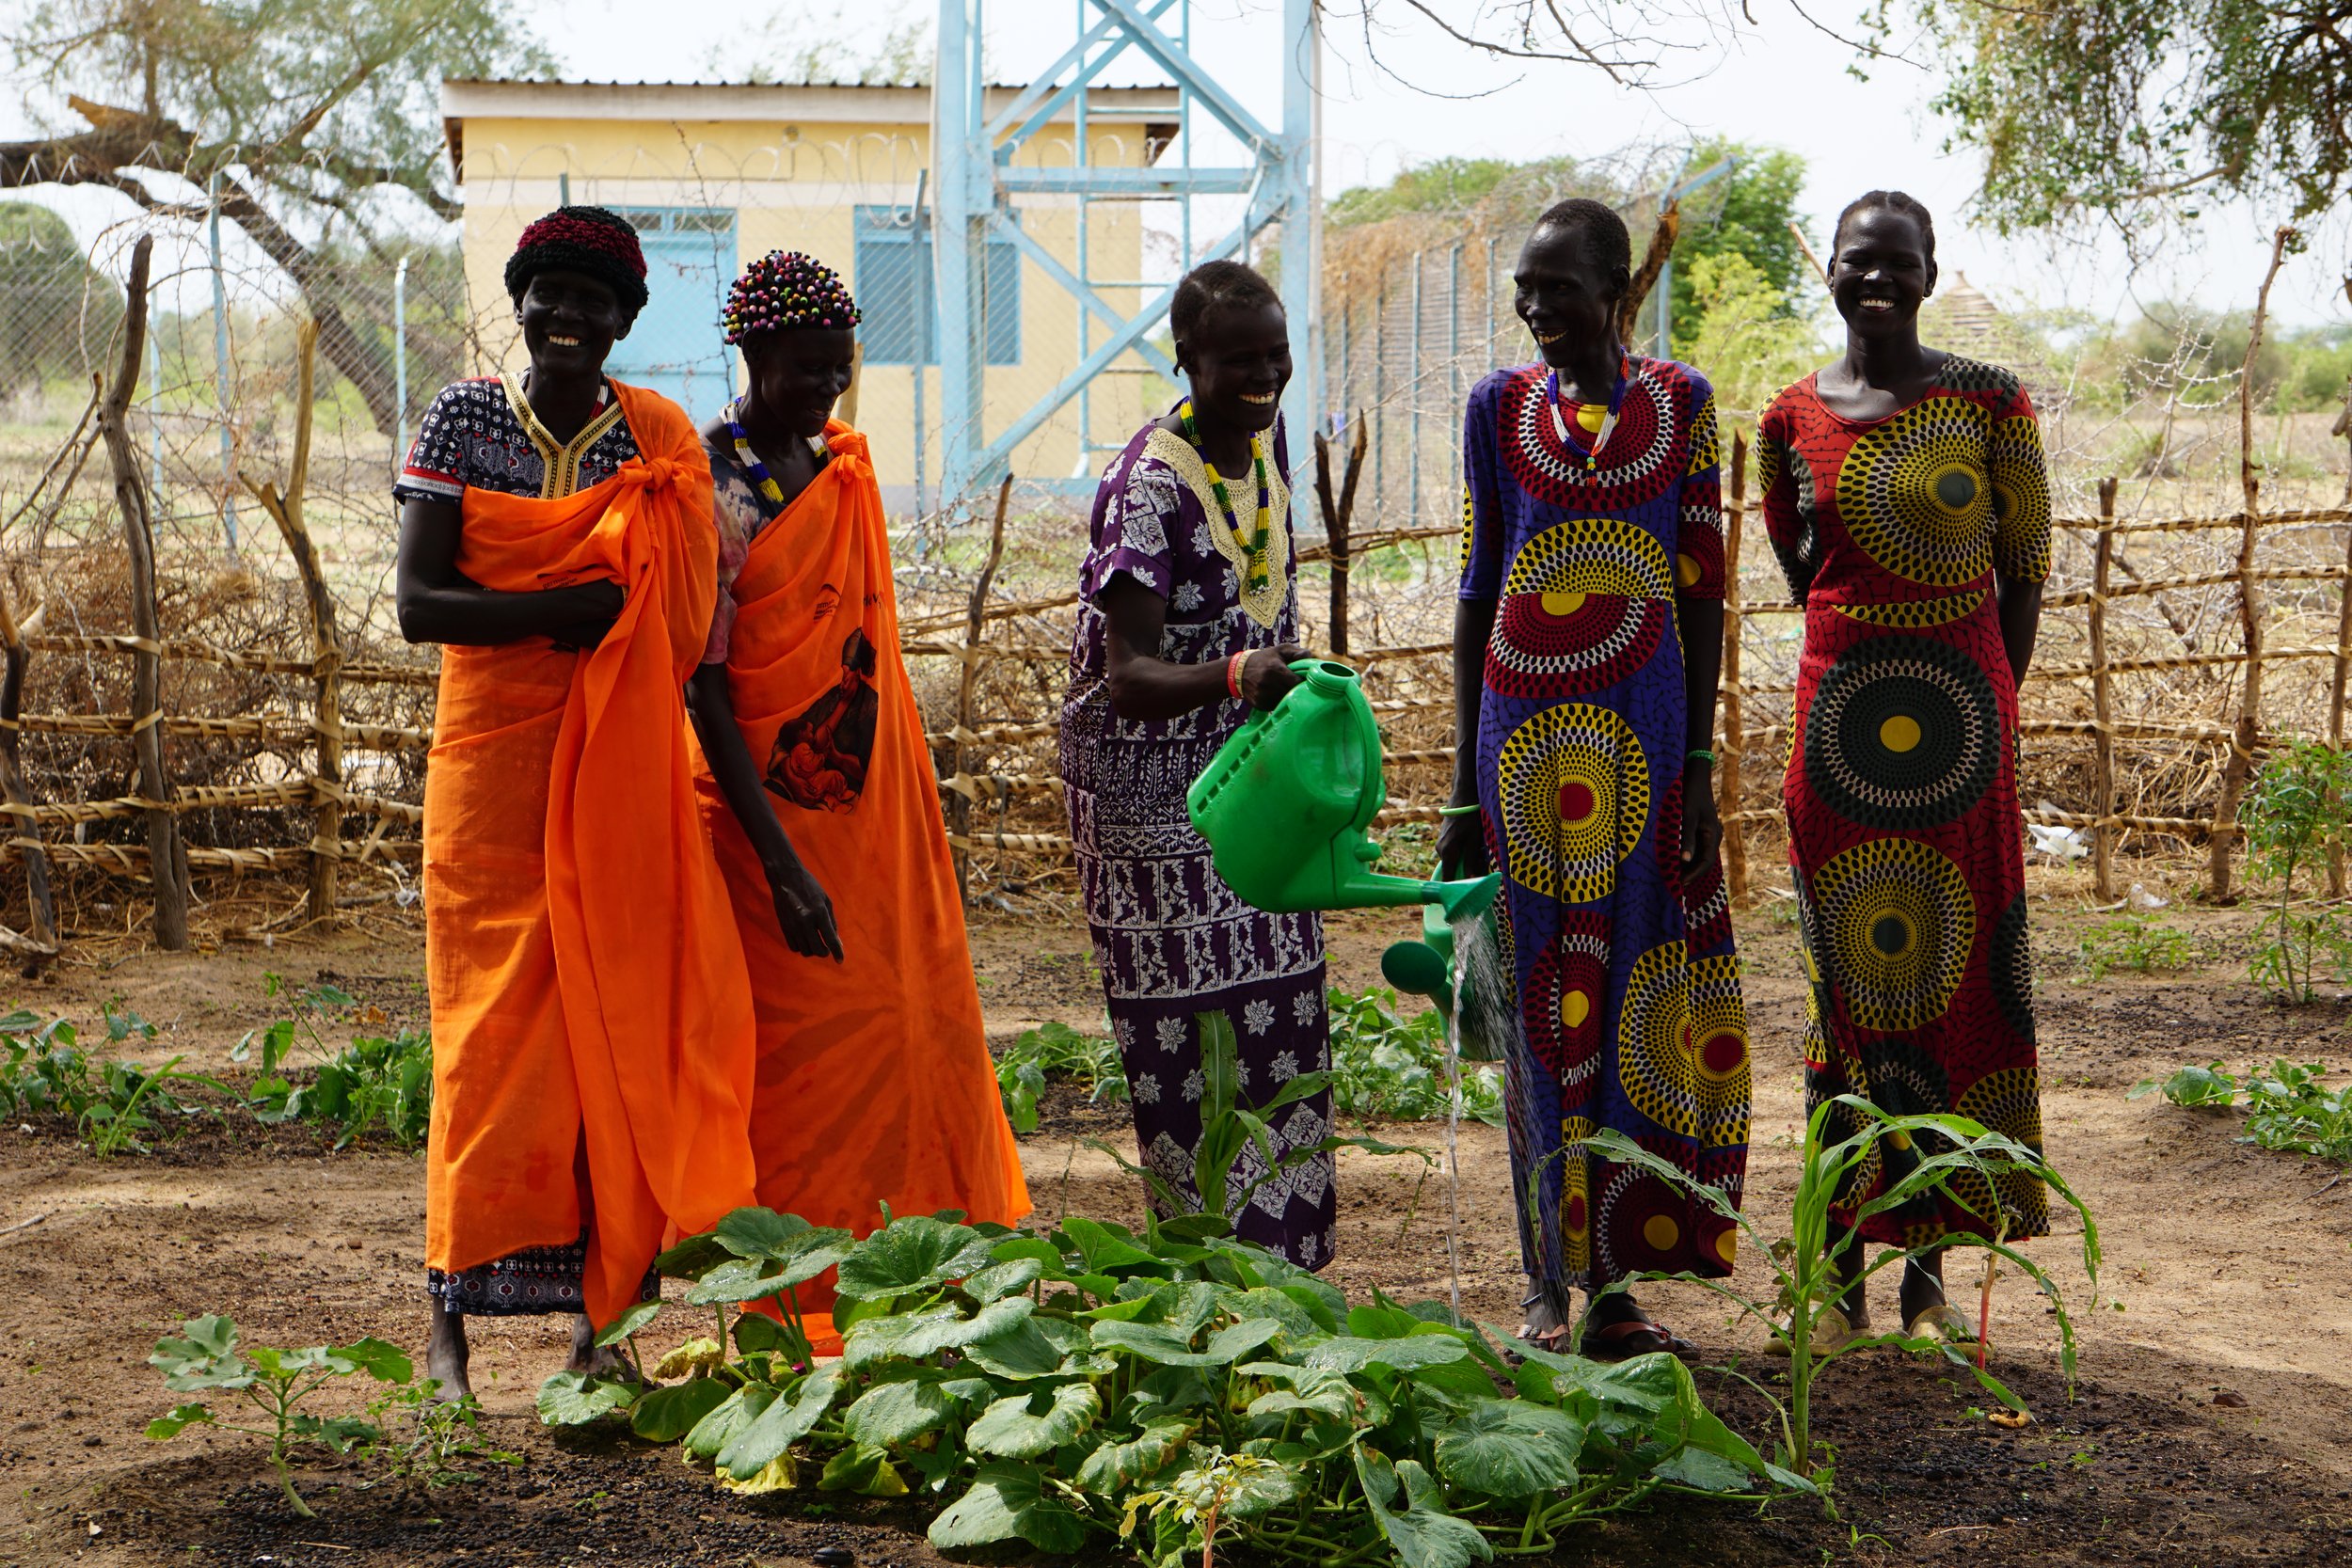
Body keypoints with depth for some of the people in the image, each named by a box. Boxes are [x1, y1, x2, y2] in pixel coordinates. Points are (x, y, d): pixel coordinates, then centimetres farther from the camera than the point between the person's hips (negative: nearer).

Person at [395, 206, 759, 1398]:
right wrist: (570, 607, -15)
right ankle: (450, 1322, 4)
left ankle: (604, 1317, 7)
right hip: (491, 763, -1)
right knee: (490, 1033, -3)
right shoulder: (466, 416, 3)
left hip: (624, 772, 1)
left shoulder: (661, 440, 6)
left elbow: (687, 631, 6)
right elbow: (416, 604, -6)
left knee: (620, 1026, 0)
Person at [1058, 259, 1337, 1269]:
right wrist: (1235, 676, -44)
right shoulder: (1150, 484, -21)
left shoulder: (1267, 438, 3)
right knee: (1191, 1046, -4)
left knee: (1282, 1029, 10)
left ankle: (1282, 1274, 21)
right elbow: (1128, 678, -28)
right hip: (1155, 796, -8)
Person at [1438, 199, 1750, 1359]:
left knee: (1633, 998, 1)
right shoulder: (1501, 405, 6)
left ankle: (1613, 1285, 9)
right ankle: (1549, 1284, 11)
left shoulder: (1680, 402, 4)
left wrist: (1700, 764, -4)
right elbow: (1478, 589, 7)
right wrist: (1463, 782, 5)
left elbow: (1702, 590, 3)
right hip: (1526, 729, 0)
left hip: (1641, 729, 0)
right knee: (1540, 999, 3)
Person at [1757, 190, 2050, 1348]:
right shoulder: (1794, 418, 4)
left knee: (1954, 975, 2)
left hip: (1962, 719, -1)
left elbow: (2025, 569, 5)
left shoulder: (1989, 404, 0)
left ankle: (1929, 1263, 12)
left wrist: (1980, 706, 3)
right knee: (1844, 982, 3)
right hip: (1840, 719, 1)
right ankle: (1844, 1262, 12)